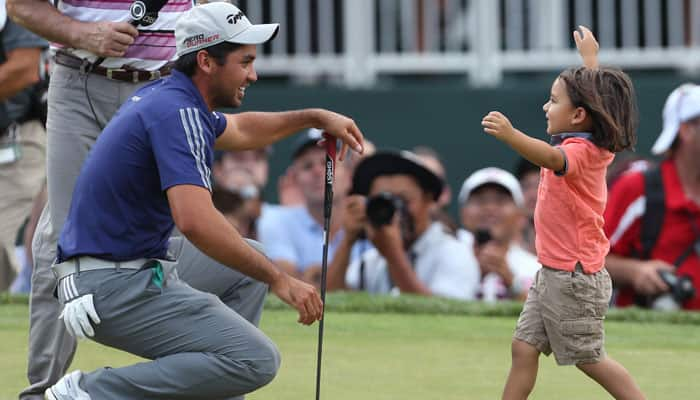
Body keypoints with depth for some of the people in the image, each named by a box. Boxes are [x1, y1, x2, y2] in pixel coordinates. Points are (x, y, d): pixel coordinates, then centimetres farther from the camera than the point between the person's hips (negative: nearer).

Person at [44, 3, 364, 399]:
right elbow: (196, 221, -32)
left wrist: (314, 117, 30)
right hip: (116, 288, -10)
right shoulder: (178, 113, -18)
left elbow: (239, 130, 37)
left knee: (253, 260, 24)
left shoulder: (164, 96, 13)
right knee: (257, 360, -16)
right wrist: (279, 280, -27)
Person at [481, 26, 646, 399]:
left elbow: (552, 158, -47)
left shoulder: (581, 151, -22)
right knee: (524, 348, 8)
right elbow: (593, 93, 26)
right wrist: (590, 58, 41)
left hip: (574, 279, -10)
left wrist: (510, 135, -63)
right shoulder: (590, 142, 5)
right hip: (551, 271, 10)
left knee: (589, 358, 0)